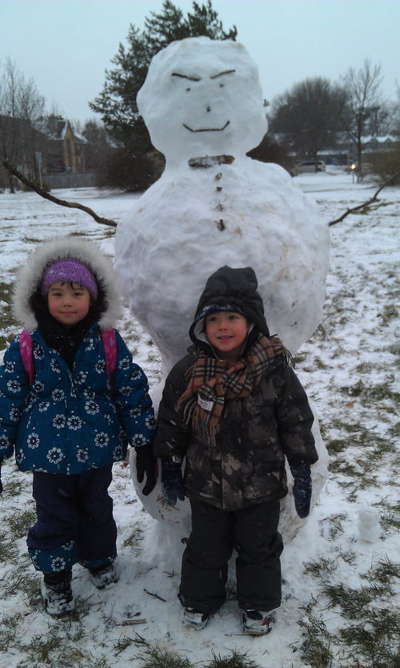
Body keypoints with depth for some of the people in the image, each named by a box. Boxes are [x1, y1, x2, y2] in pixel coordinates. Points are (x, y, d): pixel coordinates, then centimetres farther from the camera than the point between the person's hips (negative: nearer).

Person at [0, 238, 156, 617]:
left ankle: (100, 558, 49)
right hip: (48, 453, -1)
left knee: (96, 510, 22)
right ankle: (55, 579, 38)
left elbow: (133, 392, -4)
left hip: (97, 450, 1)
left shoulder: (108, 343, -10)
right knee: (54, 518, 14)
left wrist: (144, 444, -3)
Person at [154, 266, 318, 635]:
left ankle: (259, 604, 43)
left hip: (261, 485, -1)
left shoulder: (275, 369, -16)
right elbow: (171, 422, 0)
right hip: (205, 483, 1)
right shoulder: (188, 372, -12)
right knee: (206, 548, 19)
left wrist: (303, 473, -5)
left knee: (259, 547, 19)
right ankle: (199, 599, 44)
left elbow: (296, 422, -8)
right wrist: (171, 468, 6)